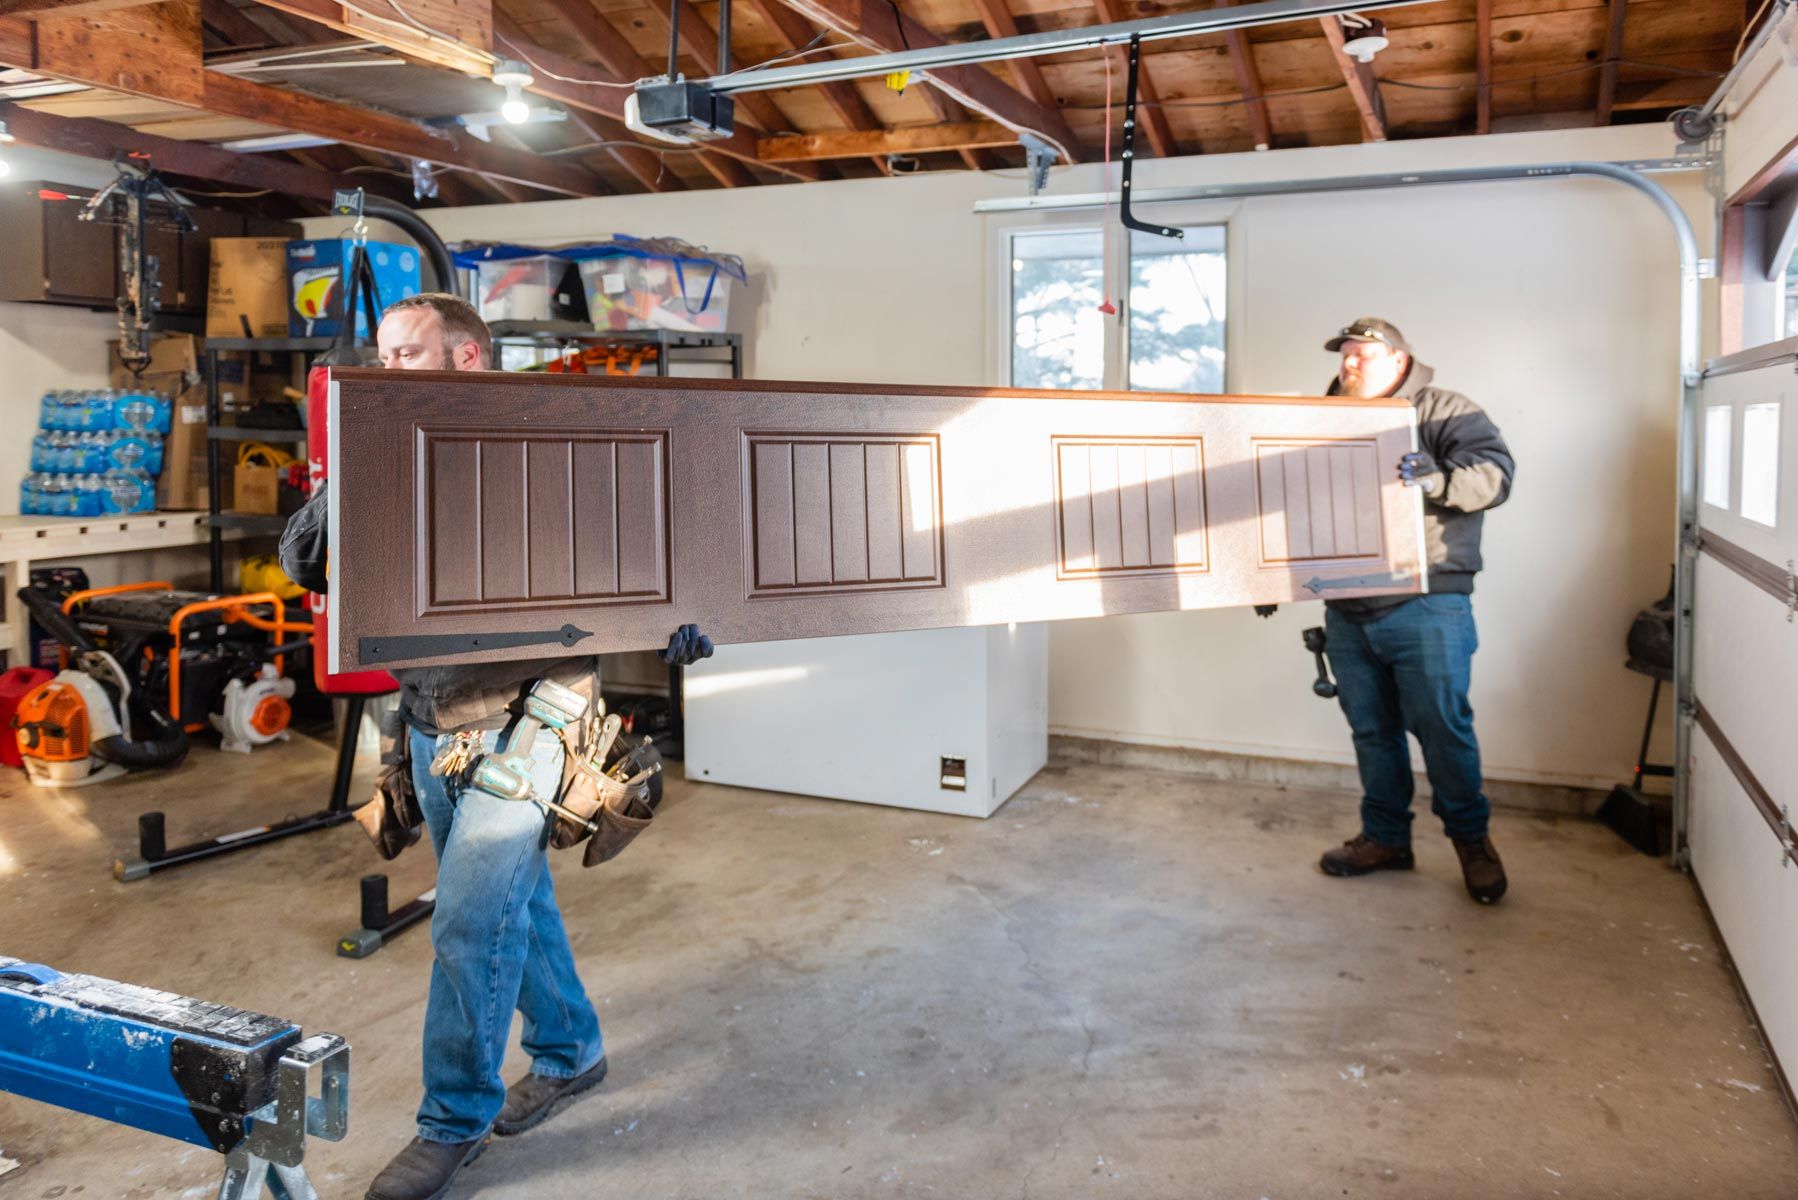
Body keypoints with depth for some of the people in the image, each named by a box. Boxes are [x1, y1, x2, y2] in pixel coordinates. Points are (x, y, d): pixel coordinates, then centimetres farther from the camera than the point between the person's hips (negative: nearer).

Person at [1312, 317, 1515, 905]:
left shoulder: (1445, 411, -1)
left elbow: (1494, 473, -16)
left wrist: (1438, 478, -35)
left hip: (1426, 609, -5)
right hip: (1348, 610, 6)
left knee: (1443, 727, -1)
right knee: (1371, 729, 12)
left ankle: (1472, 839, 18)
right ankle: (1385, 837, 25)